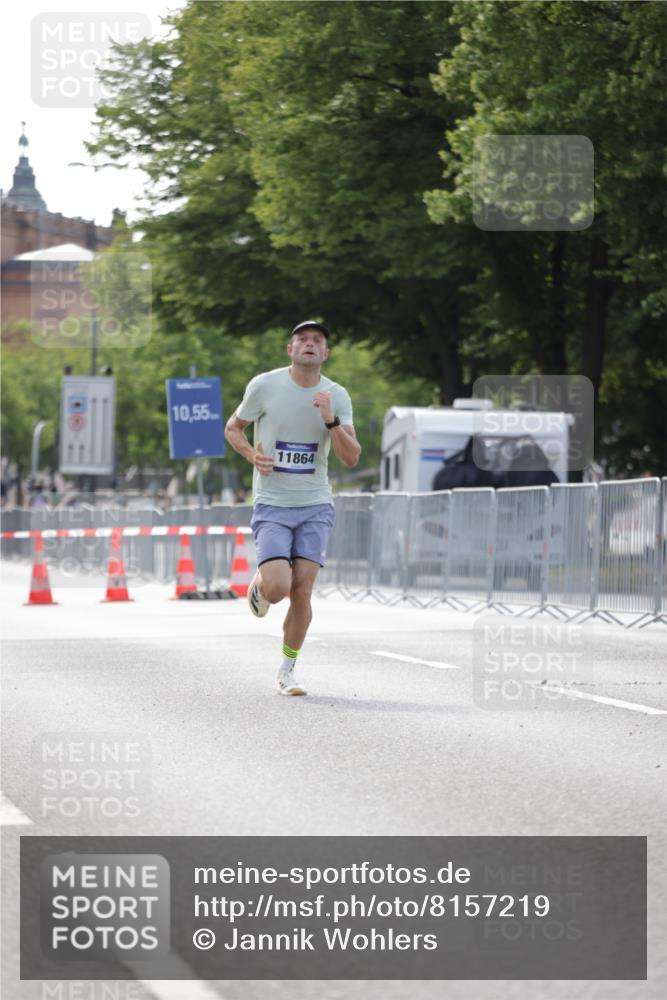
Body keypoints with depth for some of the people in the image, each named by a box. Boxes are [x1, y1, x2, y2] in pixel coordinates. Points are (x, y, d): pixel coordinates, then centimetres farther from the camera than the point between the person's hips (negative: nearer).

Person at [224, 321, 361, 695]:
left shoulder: (337, 396, 1)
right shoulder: (264, 386, -5)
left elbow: (352, 458, -4)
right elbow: (233, 428, 10)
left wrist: (331, 420, -19)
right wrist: (252, 454, -10)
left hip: (316, 507, 2)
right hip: (272, 506, -2)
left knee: (302, 592, -5)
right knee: (278, 588, -17)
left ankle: (288, 668, 14)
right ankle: (259, 584, 21)